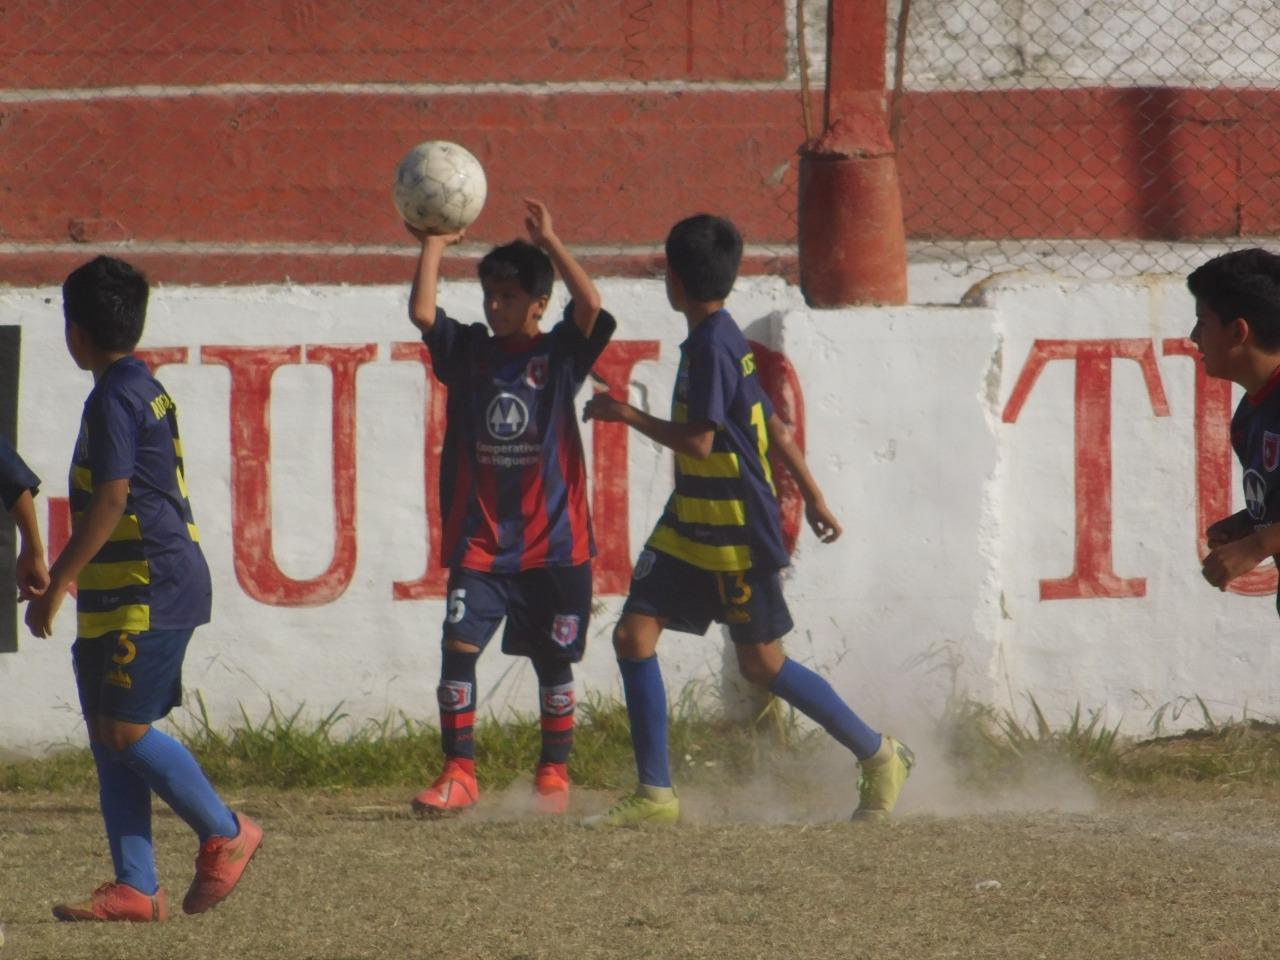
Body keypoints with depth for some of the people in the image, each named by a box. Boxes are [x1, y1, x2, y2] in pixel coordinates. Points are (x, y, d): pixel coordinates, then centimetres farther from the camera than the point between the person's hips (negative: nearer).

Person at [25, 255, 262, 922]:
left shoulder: (114, 399, -14)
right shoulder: (145, 390, 17)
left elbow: (110, 499, -21)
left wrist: (54, 585, -19)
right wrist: (71, 572, 33)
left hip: (147, 590, -10)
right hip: (123, 592, 10)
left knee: (124, 729, -9)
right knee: (107, 734, 7)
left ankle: (225, 836, 2)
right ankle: (135, 886, 4)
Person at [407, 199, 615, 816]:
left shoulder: (560, 355, 1)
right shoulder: (467, 351, 7)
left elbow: (591, 309, -16)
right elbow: (421, 312, -7)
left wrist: (550, 244, -15)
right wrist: (433, 246, -4)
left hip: (554, 540, -1)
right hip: (479, 540, 1)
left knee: (554, 661, 5)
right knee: (458, 646, -12)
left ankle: (554, 777, 18)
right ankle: (458, 774, -7)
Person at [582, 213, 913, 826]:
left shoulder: (711, 346, -19)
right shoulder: (722, 339, 11)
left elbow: (697, 441, -25)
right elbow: (775, 429, 18)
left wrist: (625, 415, -13)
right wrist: (812, 497, 25)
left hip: (737, 533, -9)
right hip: (693, 525, 9)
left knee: (762, 664, 1)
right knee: (634, 634, 0)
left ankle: (879, 758, 17)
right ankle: (654, 794, 0)